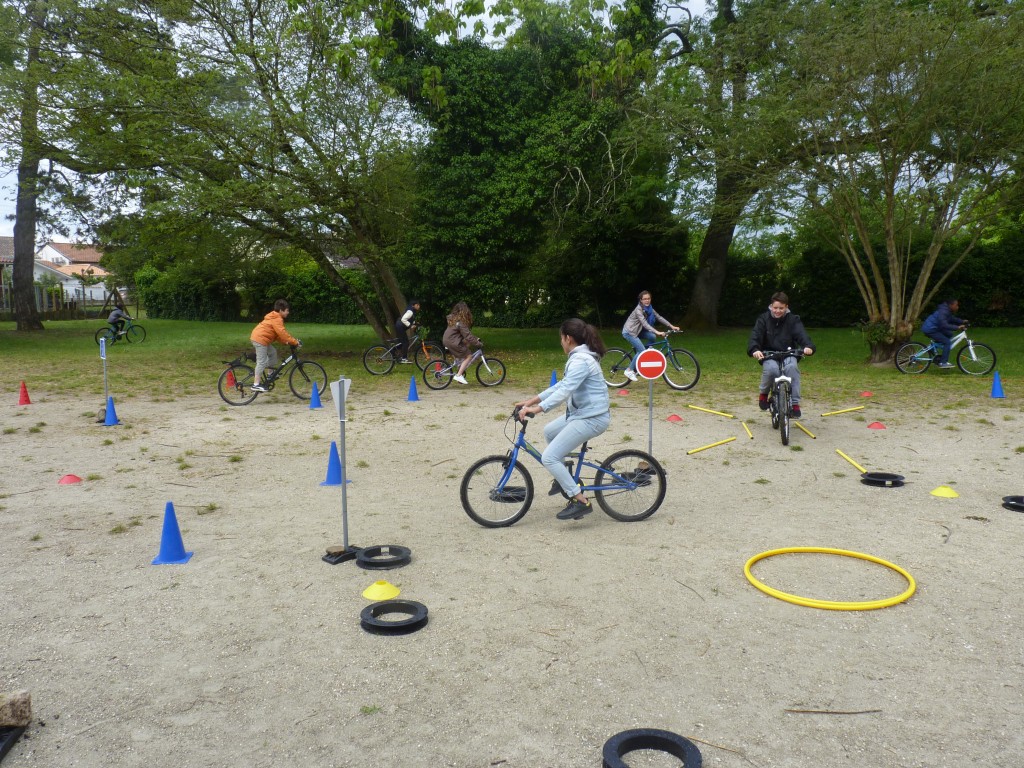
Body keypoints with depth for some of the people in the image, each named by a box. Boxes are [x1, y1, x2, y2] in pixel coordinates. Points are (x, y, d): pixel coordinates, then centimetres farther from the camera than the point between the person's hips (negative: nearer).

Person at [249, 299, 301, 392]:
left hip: (258, 337, 10)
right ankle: (256, 385, -10)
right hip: (260, 339, -10)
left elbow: (279, 333, 20)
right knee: (262, 362, -9)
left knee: (272, 352, 20)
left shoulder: (274, 317, 18)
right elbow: (282, 333, -23)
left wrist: (287, 341, 10)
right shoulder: (277, 319, -14)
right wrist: (295, 342, -20)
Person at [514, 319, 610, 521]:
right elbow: (561, 385, 15)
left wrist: (537, 408, -36)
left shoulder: (580, 361, -21)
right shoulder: (580, 356, 13)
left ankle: (580, 501, -7)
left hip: (591, 418, -11)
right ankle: (564, 478, 36)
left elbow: (564, 391, -31)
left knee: (549, 458, -12)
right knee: (549, 431, 29)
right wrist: (533, 400, 11)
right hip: (582, 412, 11)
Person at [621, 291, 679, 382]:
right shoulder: (638, 309, -22)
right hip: (629, 332, -8)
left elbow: (659, 317, 1)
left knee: (652, 336, -15)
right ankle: (629, 370, -8)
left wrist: (671, 326, -8)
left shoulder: (649, 308, 2)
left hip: (637, 331, 8)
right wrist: (657, 332, -44)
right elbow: (644, 323, -33)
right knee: (642, 350, -18)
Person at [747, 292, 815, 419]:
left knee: (792, 367, -33)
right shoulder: (764, 319, 3)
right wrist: (754, 349, -32)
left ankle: (795, 403, -26)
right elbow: (756, 336, -11)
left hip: (788, 354, 0)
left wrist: (808, 346, -34)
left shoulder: (793, 320, 4)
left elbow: (801, 334, -12)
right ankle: (764, 393, -2)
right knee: (771, 369, -33)